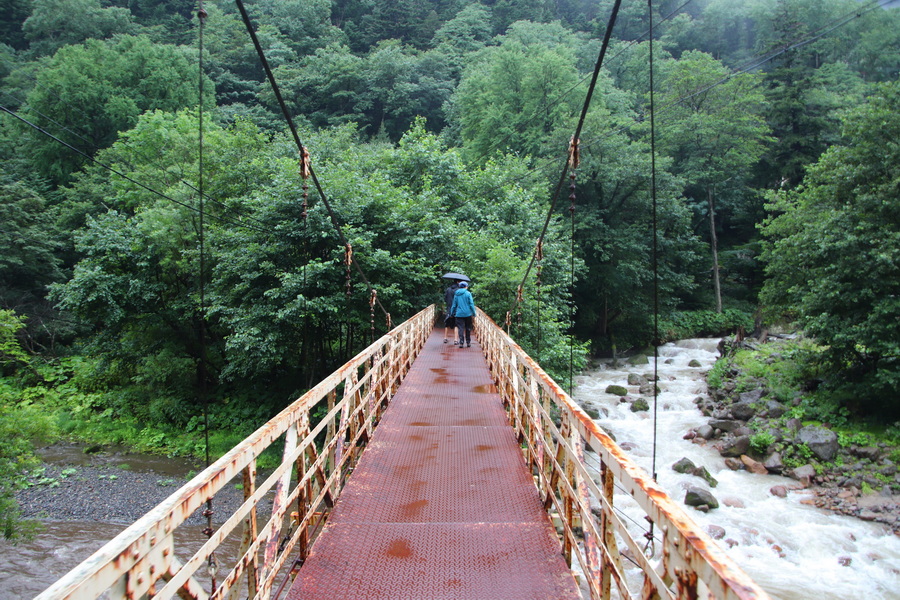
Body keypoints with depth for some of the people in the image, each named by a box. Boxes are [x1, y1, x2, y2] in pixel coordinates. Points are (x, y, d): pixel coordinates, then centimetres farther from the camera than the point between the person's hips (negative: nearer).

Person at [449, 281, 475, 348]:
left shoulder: (456, 294, 5)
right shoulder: (468, 293, -4)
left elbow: (454, 305, 9)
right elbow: (471, 304, -6)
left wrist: (452, 313, 18)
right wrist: (474, 313, -1)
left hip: (459, 314, 1)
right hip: (468, 314, -1)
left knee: (460, 328, 0)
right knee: (468, 328, 10)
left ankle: (461, 342, -11)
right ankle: (468, 342, 15)